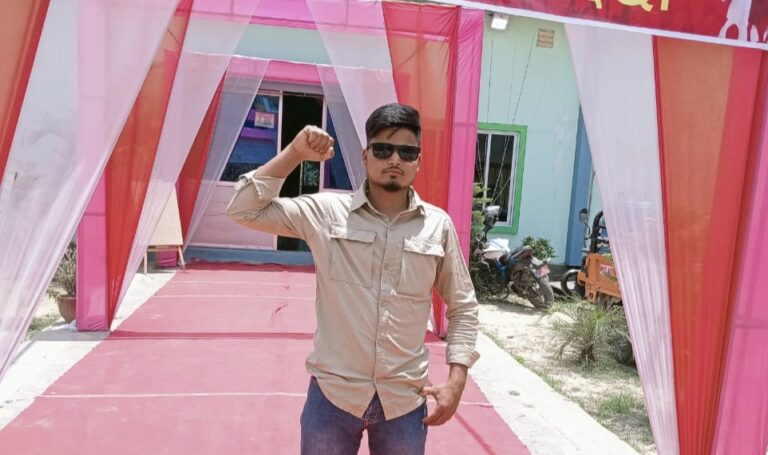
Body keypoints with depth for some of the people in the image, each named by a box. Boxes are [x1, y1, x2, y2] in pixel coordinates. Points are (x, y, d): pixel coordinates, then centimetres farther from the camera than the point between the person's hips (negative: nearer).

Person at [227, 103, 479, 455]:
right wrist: (295, 152, -14)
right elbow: (244, 209, -8)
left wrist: (456, 379, -3)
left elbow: (463, 307, 5)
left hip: (405, 402, 2)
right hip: (332, 396, -1)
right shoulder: (327, 212, -6)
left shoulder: (439, 226, -4)